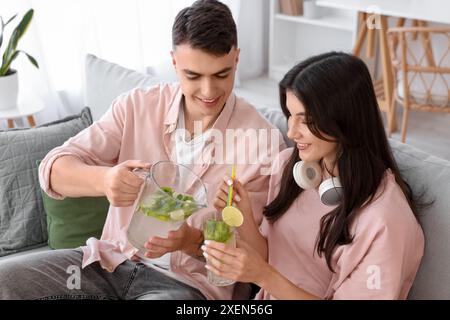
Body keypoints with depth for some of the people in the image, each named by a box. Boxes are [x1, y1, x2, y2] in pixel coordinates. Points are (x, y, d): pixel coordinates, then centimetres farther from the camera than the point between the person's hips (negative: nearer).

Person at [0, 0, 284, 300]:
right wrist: (103, 179, -31)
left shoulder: (263, 141, -11)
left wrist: (192, 241, -26)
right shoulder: (136, 106, -4)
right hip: (112, 260, 4)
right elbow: (54, 168, -8)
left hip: (187, 282, -3)